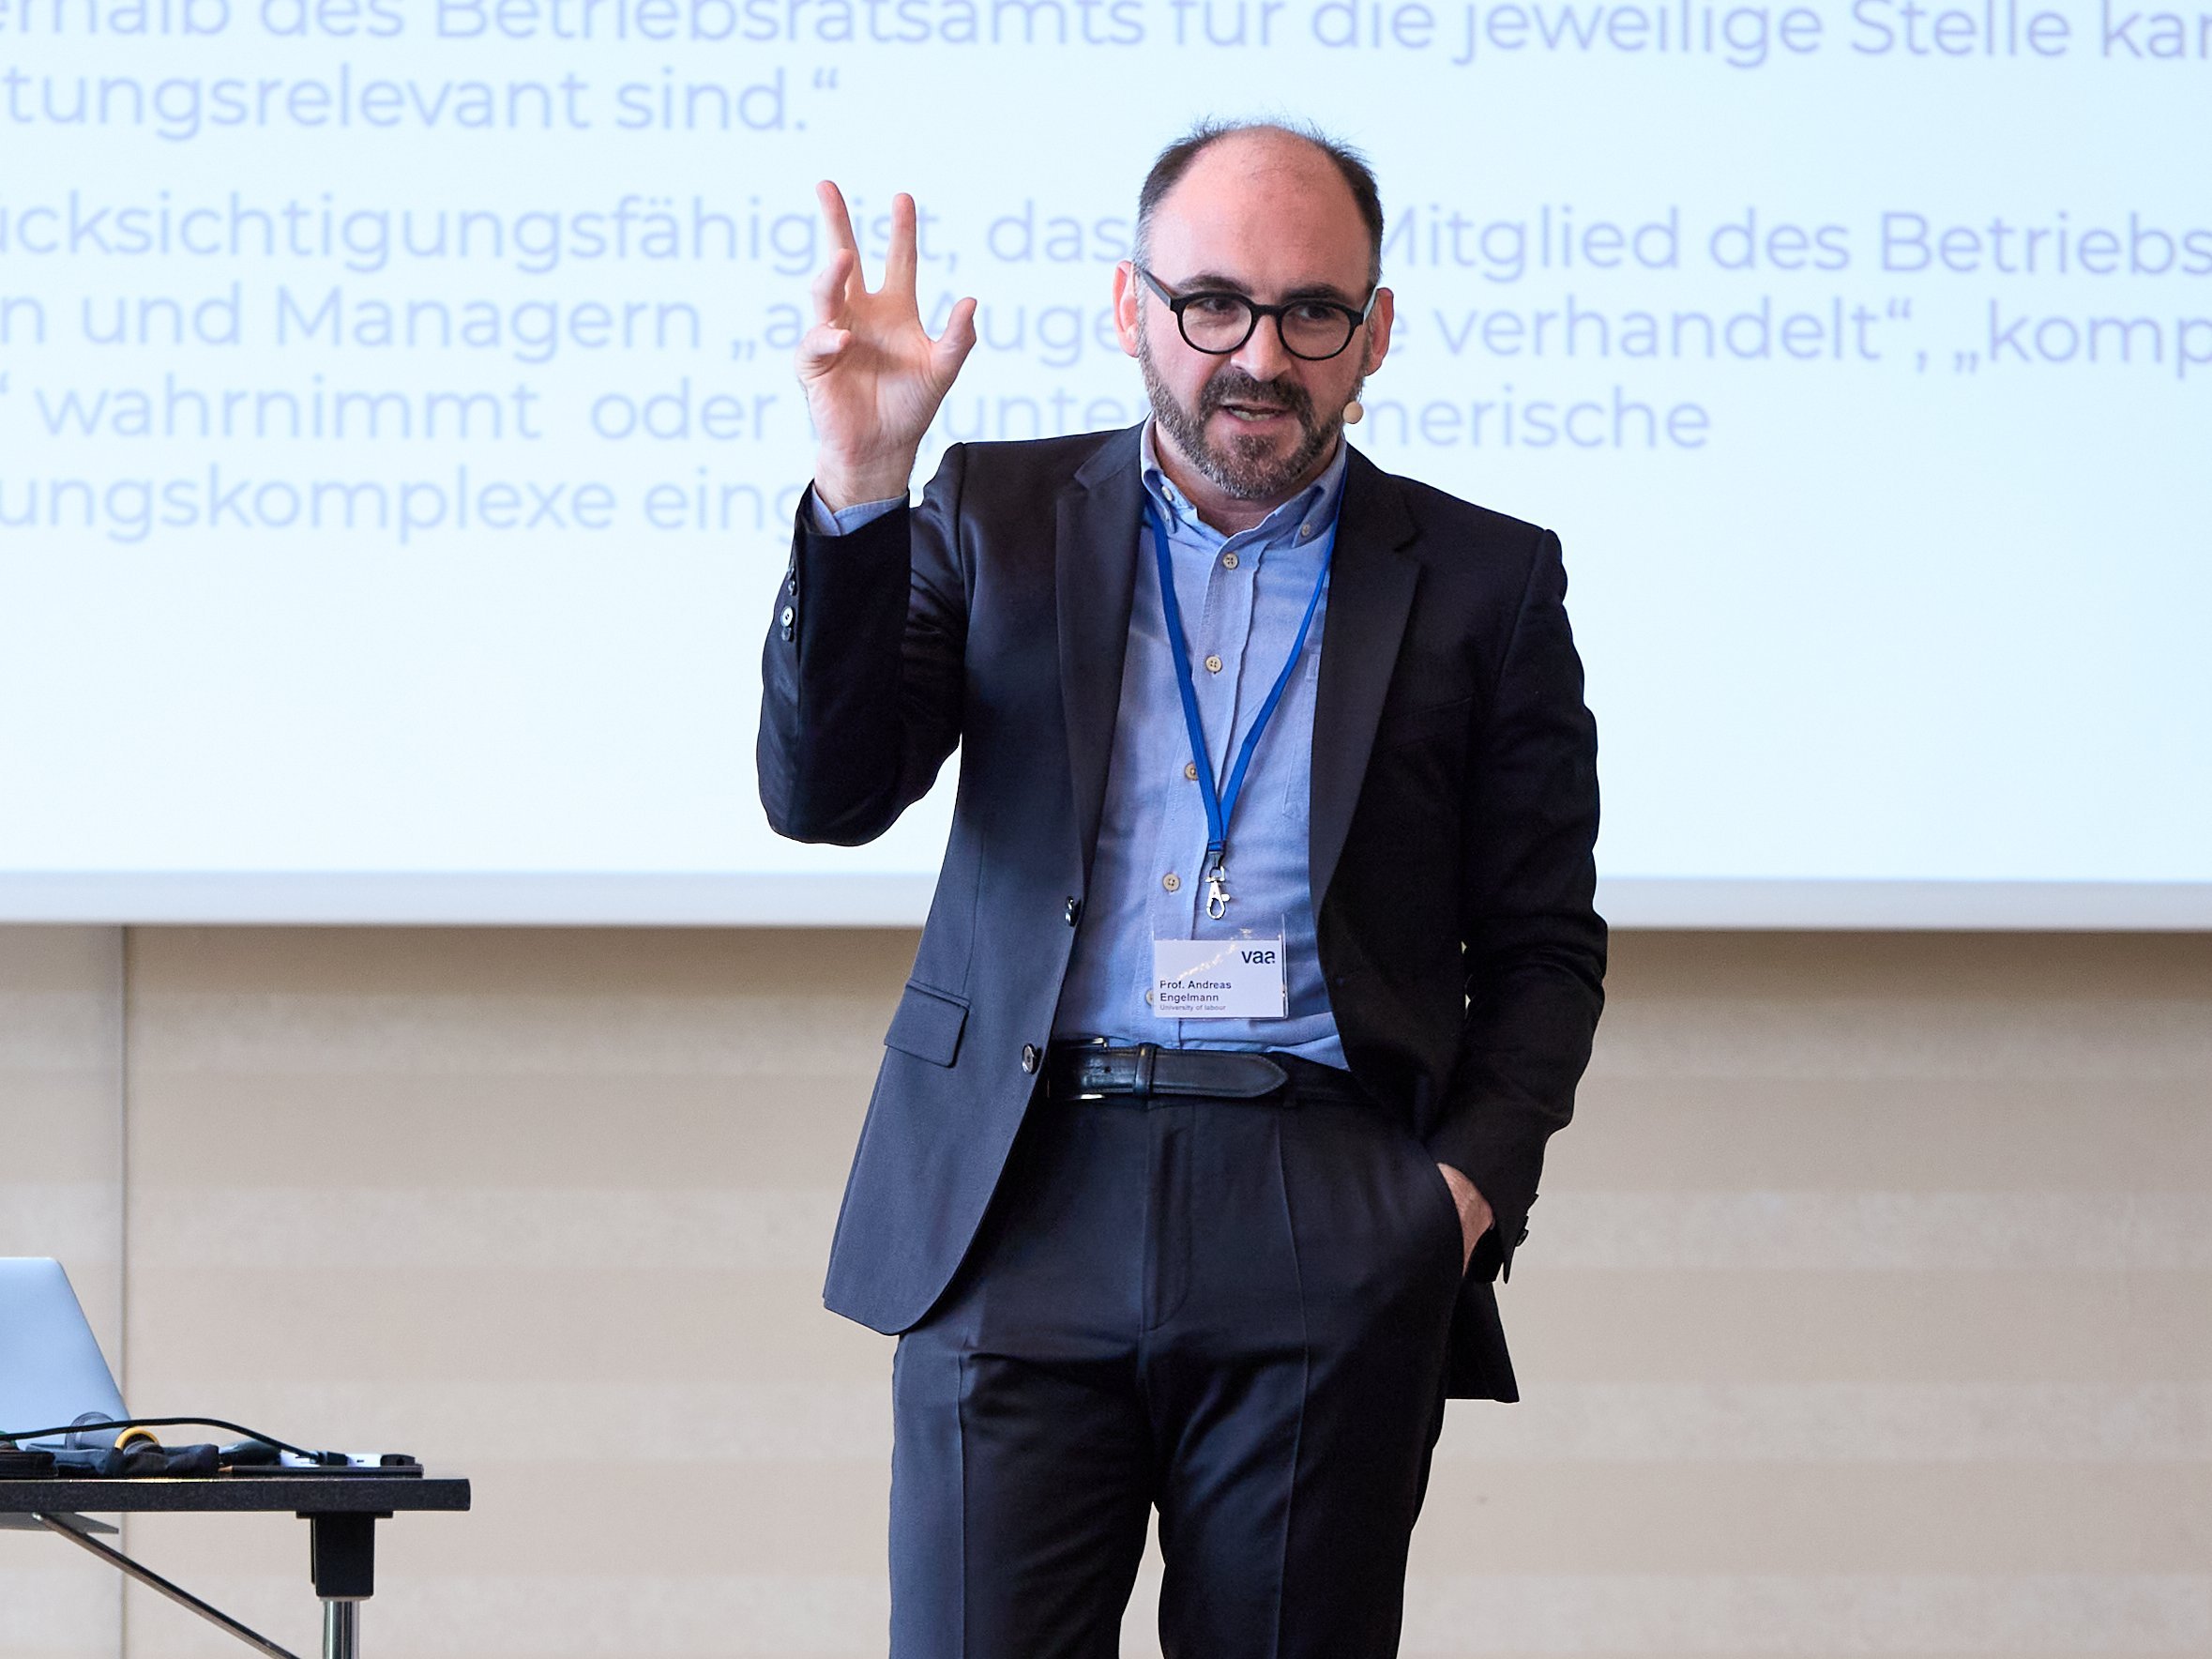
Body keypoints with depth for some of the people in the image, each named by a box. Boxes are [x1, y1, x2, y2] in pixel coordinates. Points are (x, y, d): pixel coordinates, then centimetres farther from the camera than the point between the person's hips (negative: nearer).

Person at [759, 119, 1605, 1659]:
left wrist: (1469, 1185, -5)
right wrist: (858, 488, -12)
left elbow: (1545, 946, 12)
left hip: (1332, 1232, 0)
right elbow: (824, 794, 0)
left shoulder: (1481, 580, 10)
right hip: (1026, 1208, 0)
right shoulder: (999, 520, 12)